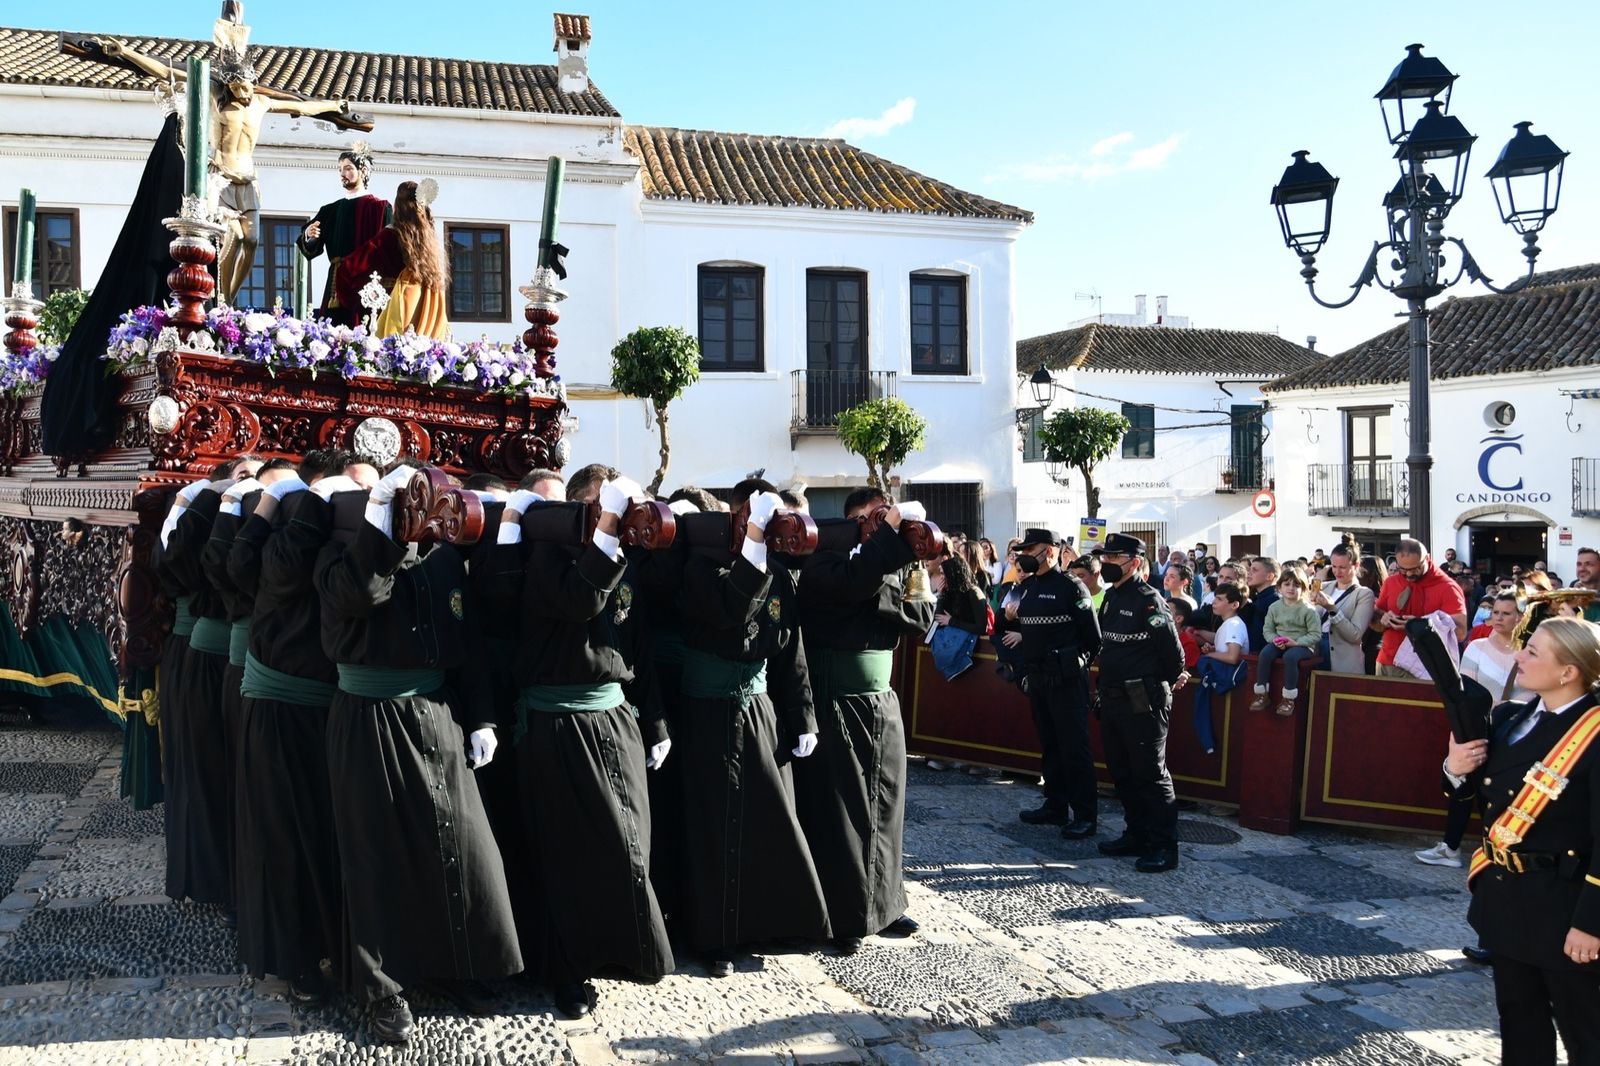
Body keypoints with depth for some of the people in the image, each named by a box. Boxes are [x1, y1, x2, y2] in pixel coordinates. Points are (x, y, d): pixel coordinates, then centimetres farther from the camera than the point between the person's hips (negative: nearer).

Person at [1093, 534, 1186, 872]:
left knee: (1150, 774, -3)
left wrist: (1171, 679, 2)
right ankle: (1137, 835, 28)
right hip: (1113, 698, 9)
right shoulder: (1110, 597, 11)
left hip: (1143, 701, -9)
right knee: (1122, 772, 16)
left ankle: (1164, 847, 5)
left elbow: (1171, 647, -12)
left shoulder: (1148, 600, -15)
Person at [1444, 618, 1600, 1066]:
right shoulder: (1510, 717, 4)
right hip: (1505, 894, 7)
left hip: (1561, 905, -7)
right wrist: (1457, 769, -8)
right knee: (1519, 1016, 21)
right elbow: (1481, 792, 14)